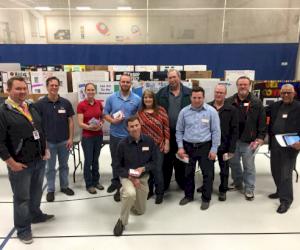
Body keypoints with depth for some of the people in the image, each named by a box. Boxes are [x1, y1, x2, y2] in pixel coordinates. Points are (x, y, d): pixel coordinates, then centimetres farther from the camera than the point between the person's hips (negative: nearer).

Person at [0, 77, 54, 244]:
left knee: (36, 192, 23)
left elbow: (41, 130, 18)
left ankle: (35, 215, 45)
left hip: (39, 161, 7)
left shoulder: (31, 108, 9)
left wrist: (45, 150, 12)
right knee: (22, 198, 7)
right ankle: (23, 229, 24)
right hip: (20, 165, -7)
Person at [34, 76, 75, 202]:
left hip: (64, 141, 2)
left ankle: (64, 186, 32)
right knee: (50, 167, 11)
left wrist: (71, 138, -4)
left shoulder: (66, 102, -3)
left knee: (64, 165, 15)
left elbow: (70, 121, 1)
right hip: (49, 141, -1)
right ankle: (50, 190, 26)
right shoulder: (40, 104, -7)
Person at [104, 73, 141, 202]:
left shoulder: (137, 99, -4)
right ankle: (116, 182, 38)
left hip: (130, 136, -2)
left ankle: (122, 187, 21)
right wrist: (112, 120, -15)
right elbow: (105, 114, 3)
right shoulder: (111, 98, 0)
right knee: (115, 161, 17)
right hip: (115, 135, 2)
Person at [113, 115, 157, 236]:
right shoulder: (123, 144, -17)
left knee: (140, 211, 14)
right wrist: (130, 177, -22)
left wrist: (143, 168, -22)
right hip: (127, 176, -3)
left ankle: (125, 193, 42)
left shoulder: (149, 141, -13)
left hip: (143, 177, 3)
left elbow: (154, 162, -4)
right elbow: (118, 167, -9)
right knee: (131, 193, -37)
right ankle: (122, 221, -13)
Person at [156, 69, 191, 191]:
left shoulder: (189, 93, 1)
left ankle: (182, 182, 30)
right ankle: (164, 183, 23)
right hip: (166, 132, 0)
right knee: (166, 159, 10)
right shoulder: (161, 93, 3)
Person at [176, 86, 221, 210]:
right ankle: (188, 195, 33)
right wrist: (180, 147, -1)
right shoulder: (184, 111, -1)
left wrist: (214, 149, -8)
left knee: (208, 173, 6)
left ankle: (206, 198, 23)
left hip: (205, 146, -2)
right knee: (188, 172, 14)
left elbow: (216, 131, -5)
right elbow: (179, 131, 5)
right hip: (188, 146, 2)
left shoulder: (211, 111, -7)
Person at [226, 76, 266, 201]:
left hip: (248, 140, -3)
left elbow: (262, 122, -3)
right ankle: (237, 183, 37)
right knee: (233, 163, 17)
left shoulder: (256, 102, -3)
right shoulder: (229, 101, 3)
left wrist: (260, 138, -10)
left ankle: (249, 189, 21)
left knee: (248, 166, 7)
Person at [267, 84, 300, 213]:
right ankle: (281, 191, 36)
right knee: (275, 171, 16)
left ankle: (285, 200, 10)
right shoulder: (274, 106, 9)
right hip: (275, 144, 6)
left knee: (286, 173, -2)